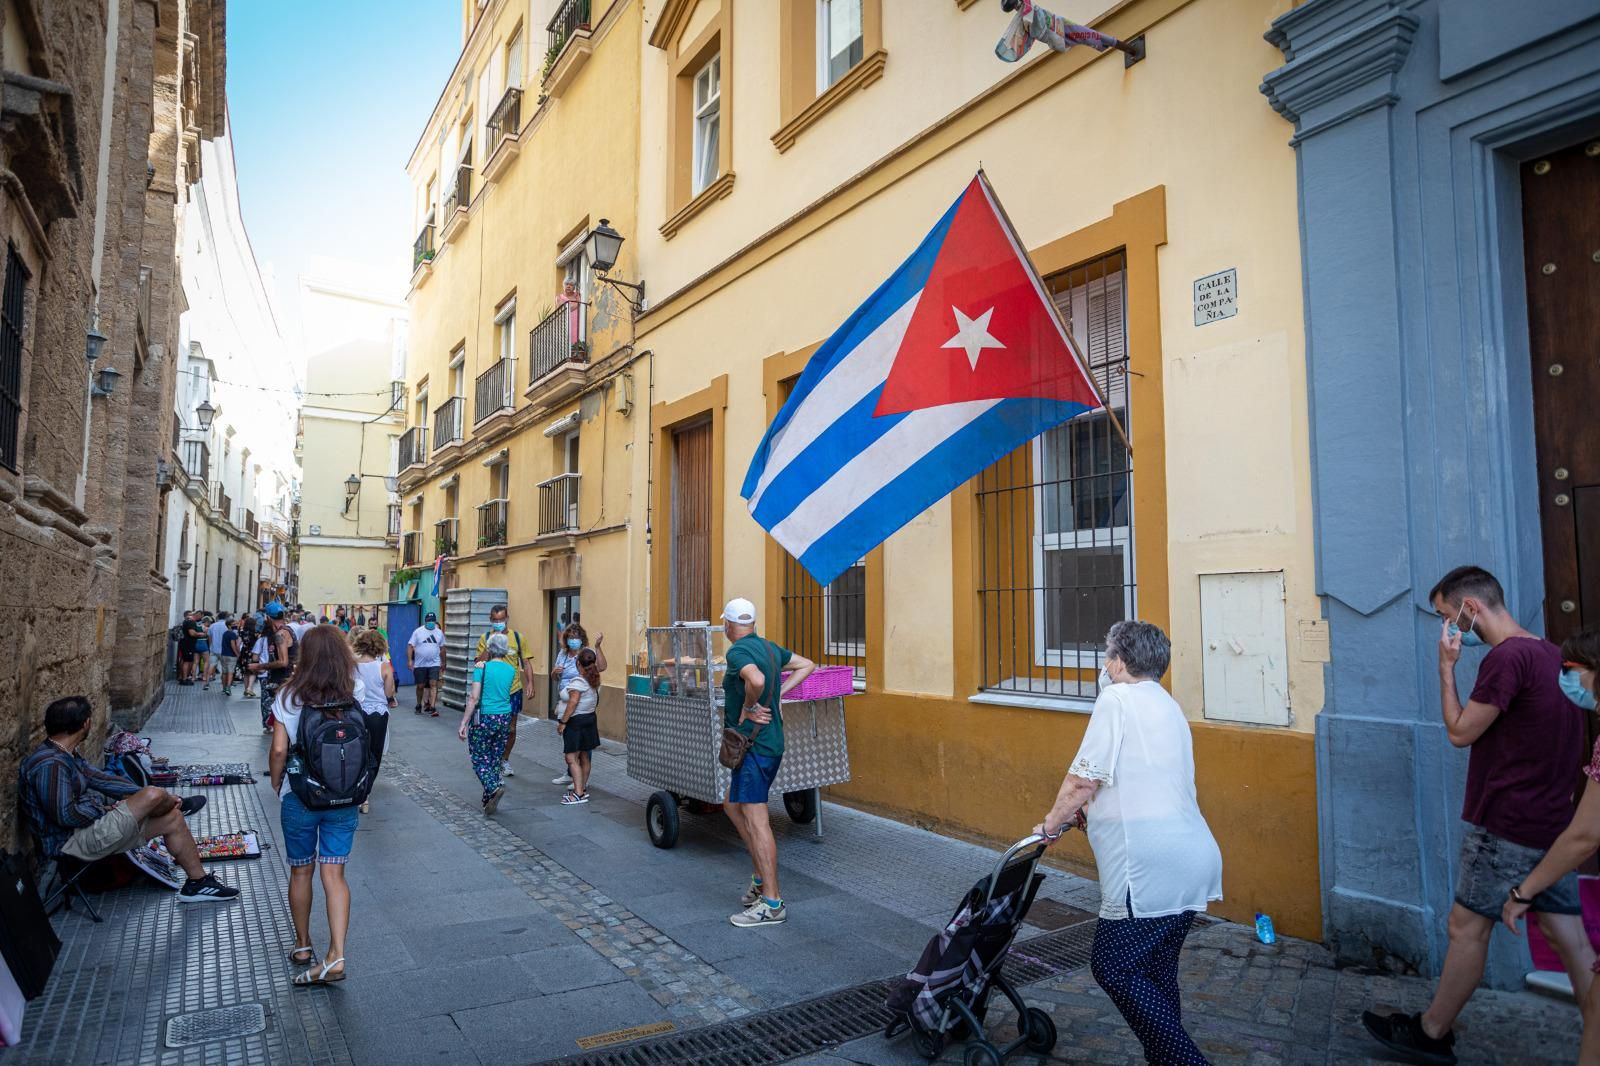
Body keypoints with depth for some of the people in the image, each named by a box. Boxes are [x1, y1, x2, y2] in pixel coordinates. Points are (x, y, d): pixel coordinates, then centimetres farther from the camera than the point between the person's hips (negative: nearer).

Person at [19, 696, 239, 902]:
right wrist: (104, 809, -11)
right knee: (153, 796, -23)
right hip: (73, 841, -10)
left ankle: (198, 883, 12)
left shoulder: (66, 755, 8)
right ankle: (178, 804, 15)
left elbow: (98, 778, 14)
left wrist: (140, 793, 4)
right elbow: (65, 815, -28)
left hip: (93, 825, 11)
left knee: (172, 819, 4)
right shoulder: (49, 764, -24)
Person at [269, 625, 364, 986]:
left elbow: (279, 749, -11)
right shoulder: (355, 692, -8)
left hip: (299, 796, -1)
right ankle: (336, 956, -2)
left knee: (300, 873, 16)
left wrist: (276, 782, 7)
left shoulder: (288, 696, -12)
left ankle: (303, 946, 32)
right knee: (334, 874, 6)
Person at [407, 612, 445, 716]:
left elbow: (442, 648, 16)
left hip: (434, 664, 1)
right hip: (420, 664, -1)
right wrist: (409, 660, -13)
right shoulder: (418, 631, -2)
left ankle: (432, 707, -14)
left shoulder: (439, 633, 7)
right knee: (420, 686, 9)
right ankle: (419, 705, 29)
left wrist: (443, 662, 19)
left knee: (433, 684, -12)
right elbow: (410, 646, -4)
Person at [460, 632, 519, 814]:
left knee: (479, 758, 6)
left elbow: (474, 698, -14)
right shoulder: (511, 670, 3)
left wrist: (463, 723, -9)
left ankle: (494, 787, -18)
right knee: (496, 758, 13)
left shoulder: (482, 668, -10)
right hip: (505, 718, 4)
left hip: (483, 718, -4)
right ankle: (489, 800, 18)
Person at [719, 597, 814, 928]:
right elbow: (807, 665, 21)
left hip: (754, 746, -10)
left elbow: (756, 680, -37)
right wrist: (779, 693, 12)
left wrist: (749, 707, -18)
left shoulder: (738, 651, -16)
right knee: (733, 806, 22)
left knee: (756, 821, -5)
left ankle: (771, 904, 0)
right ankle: (760, 880, 27)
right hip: (770, 742, 10)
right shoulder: (769, 647, 11)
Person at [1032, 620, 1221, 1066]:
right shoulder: (1168, 706, 19)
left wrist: (1051, 825, 2)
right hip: (1194, 863, 9)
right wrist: (1087, 809, 30)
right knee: (1157, 970, 17)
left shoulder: (1118, 698, -9)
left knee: (1113, 966, 0)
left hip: (1150, 870, -9)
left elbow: (1083, 779, -12)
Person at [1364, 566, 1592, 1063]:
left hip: (1507, 826, -8)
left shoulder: (1507, 658, -20)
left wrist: (1446, 667, -8)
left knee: (1467, 926, 3)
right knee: (1569, 934, 12)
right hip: (1552, 824, 8)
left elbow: (1460, 732, -13)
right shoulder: (1551, 653, 9)